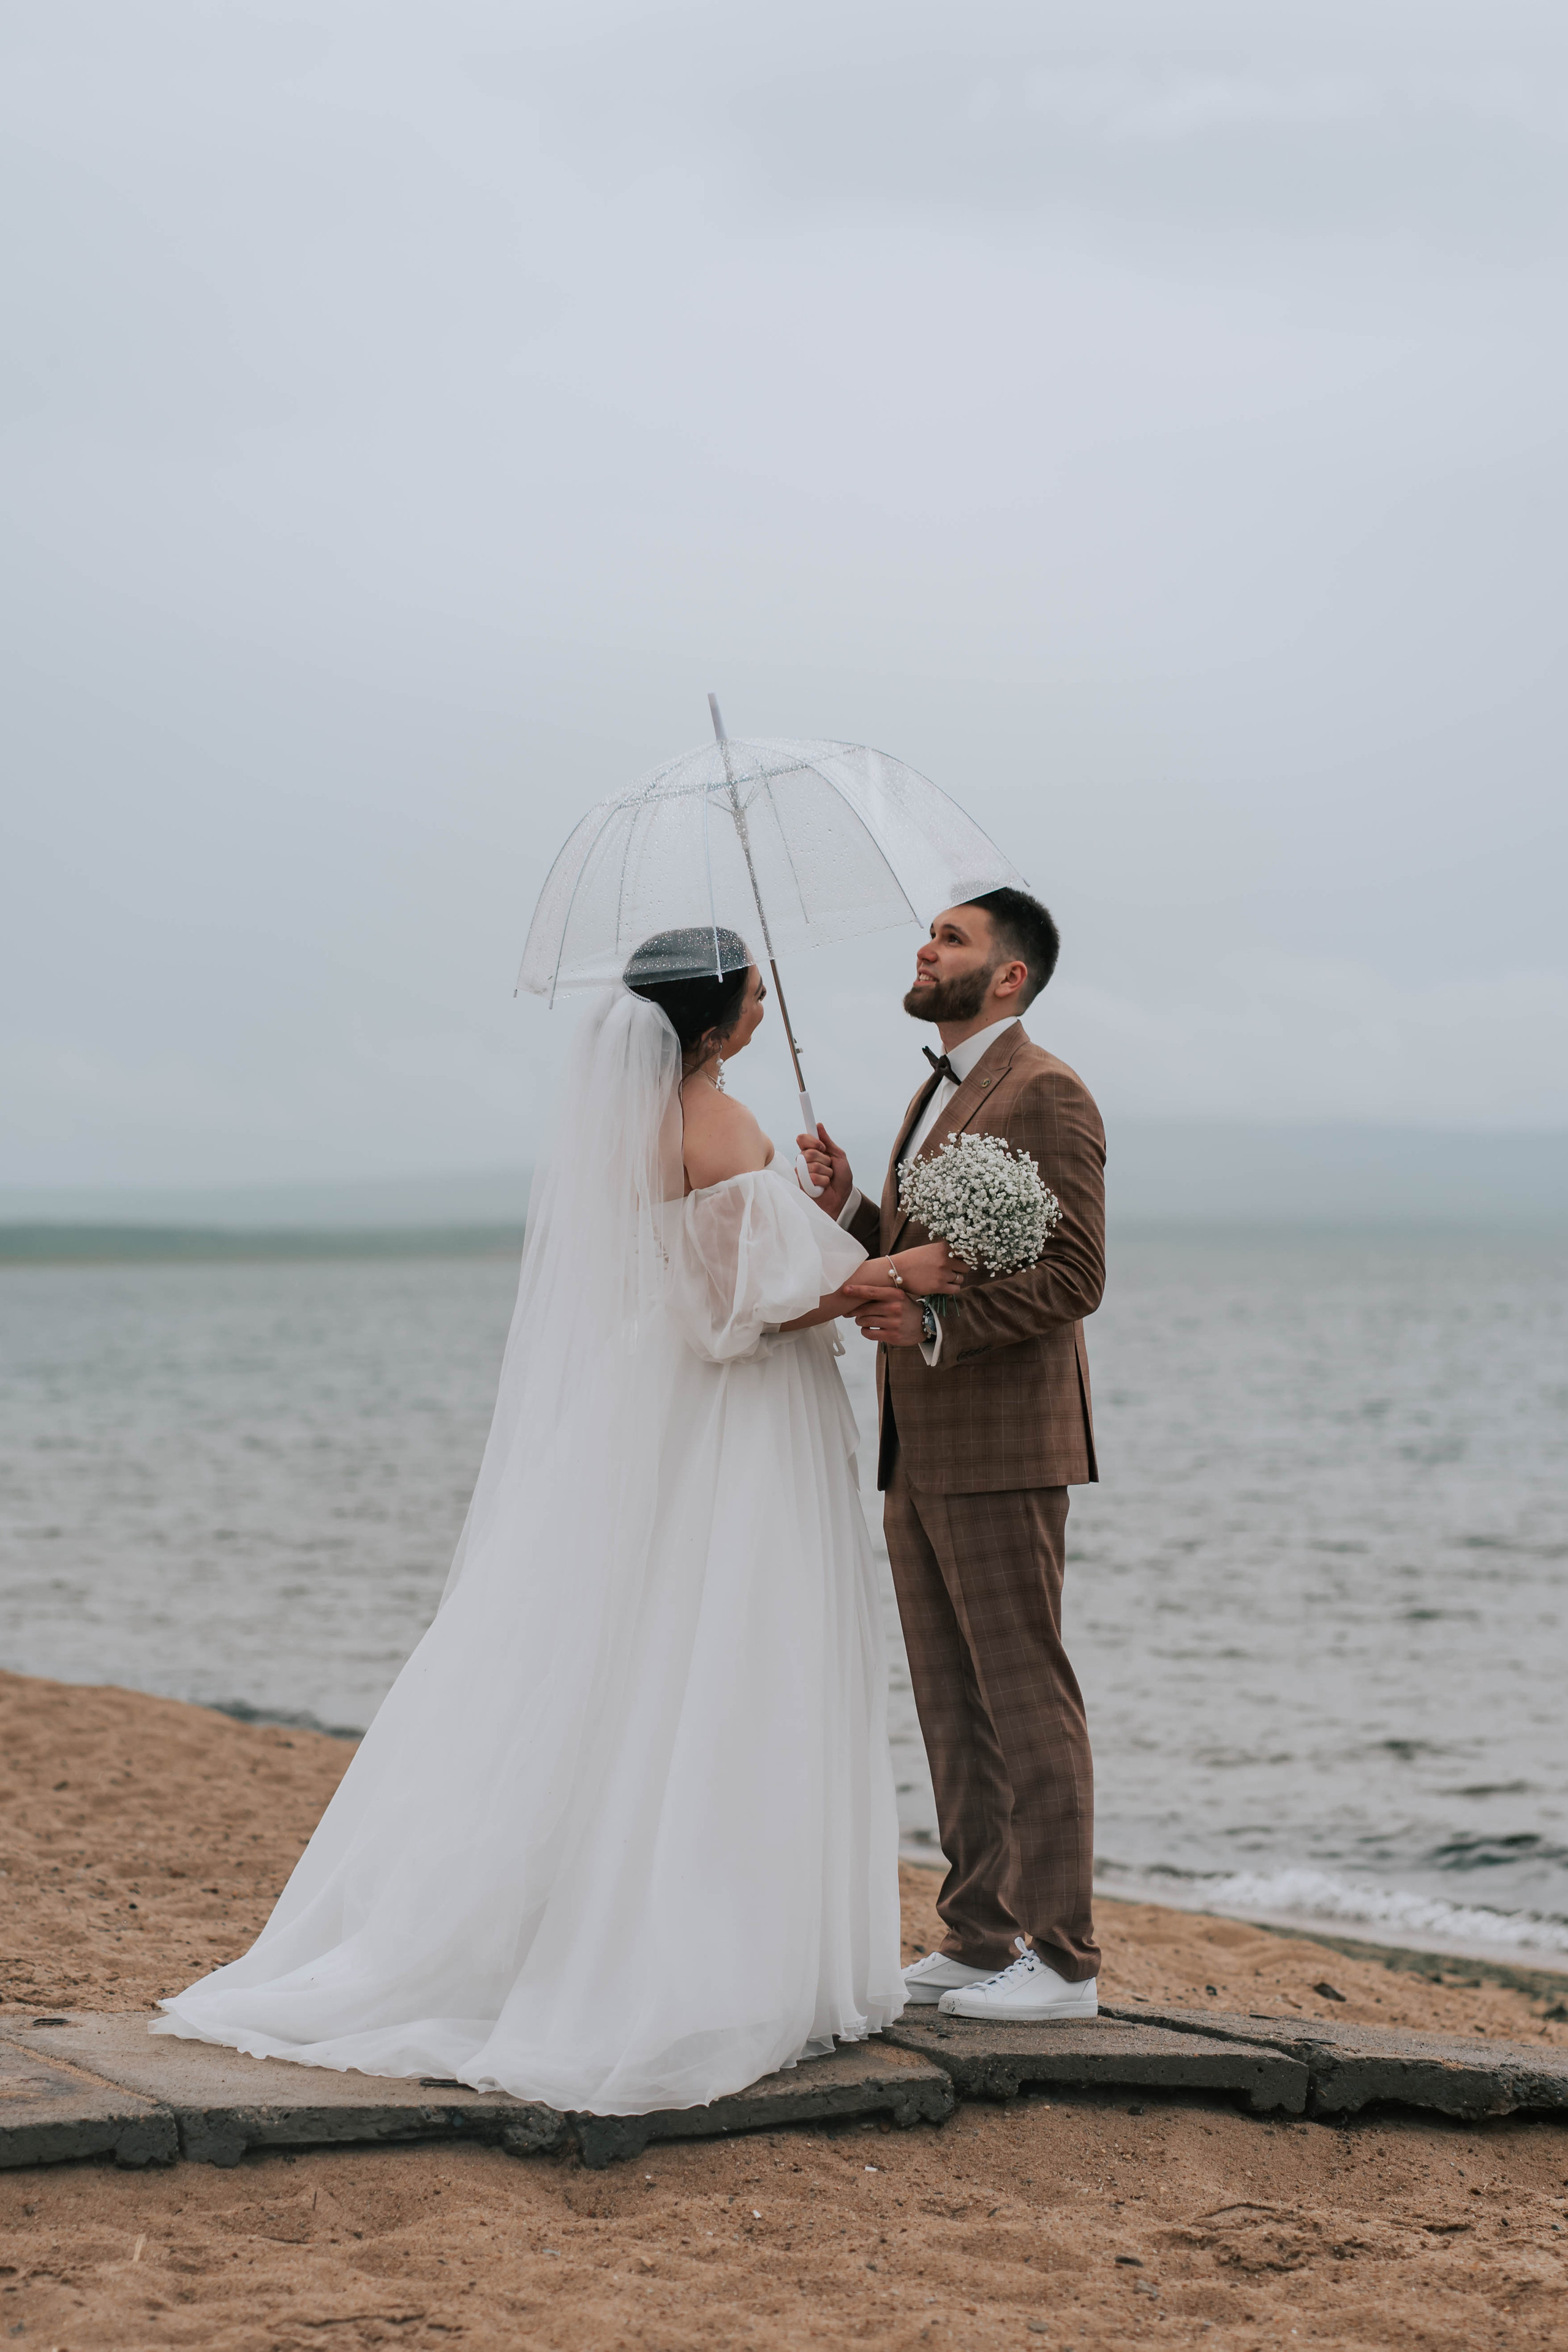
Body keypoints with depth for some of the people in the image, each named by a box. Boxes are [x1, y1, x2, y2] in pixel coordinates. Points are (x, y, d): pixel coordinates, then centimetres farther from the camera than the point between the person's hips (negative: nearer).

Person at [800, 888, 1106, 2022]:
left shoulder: (1046, 1095, -10)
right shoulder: (936, 1096, 20)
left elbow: (1073, 1277, -17)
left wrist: (935, 1325, -27)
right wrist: (848, 1205, 4)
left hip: (1002, 1447, -9)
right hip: (918, 1452, 9)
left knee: (1029, 1704, -5)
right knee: (952, 1706, 11)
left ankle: (1061, 1959, -1)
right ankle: (978, 1939, 18)